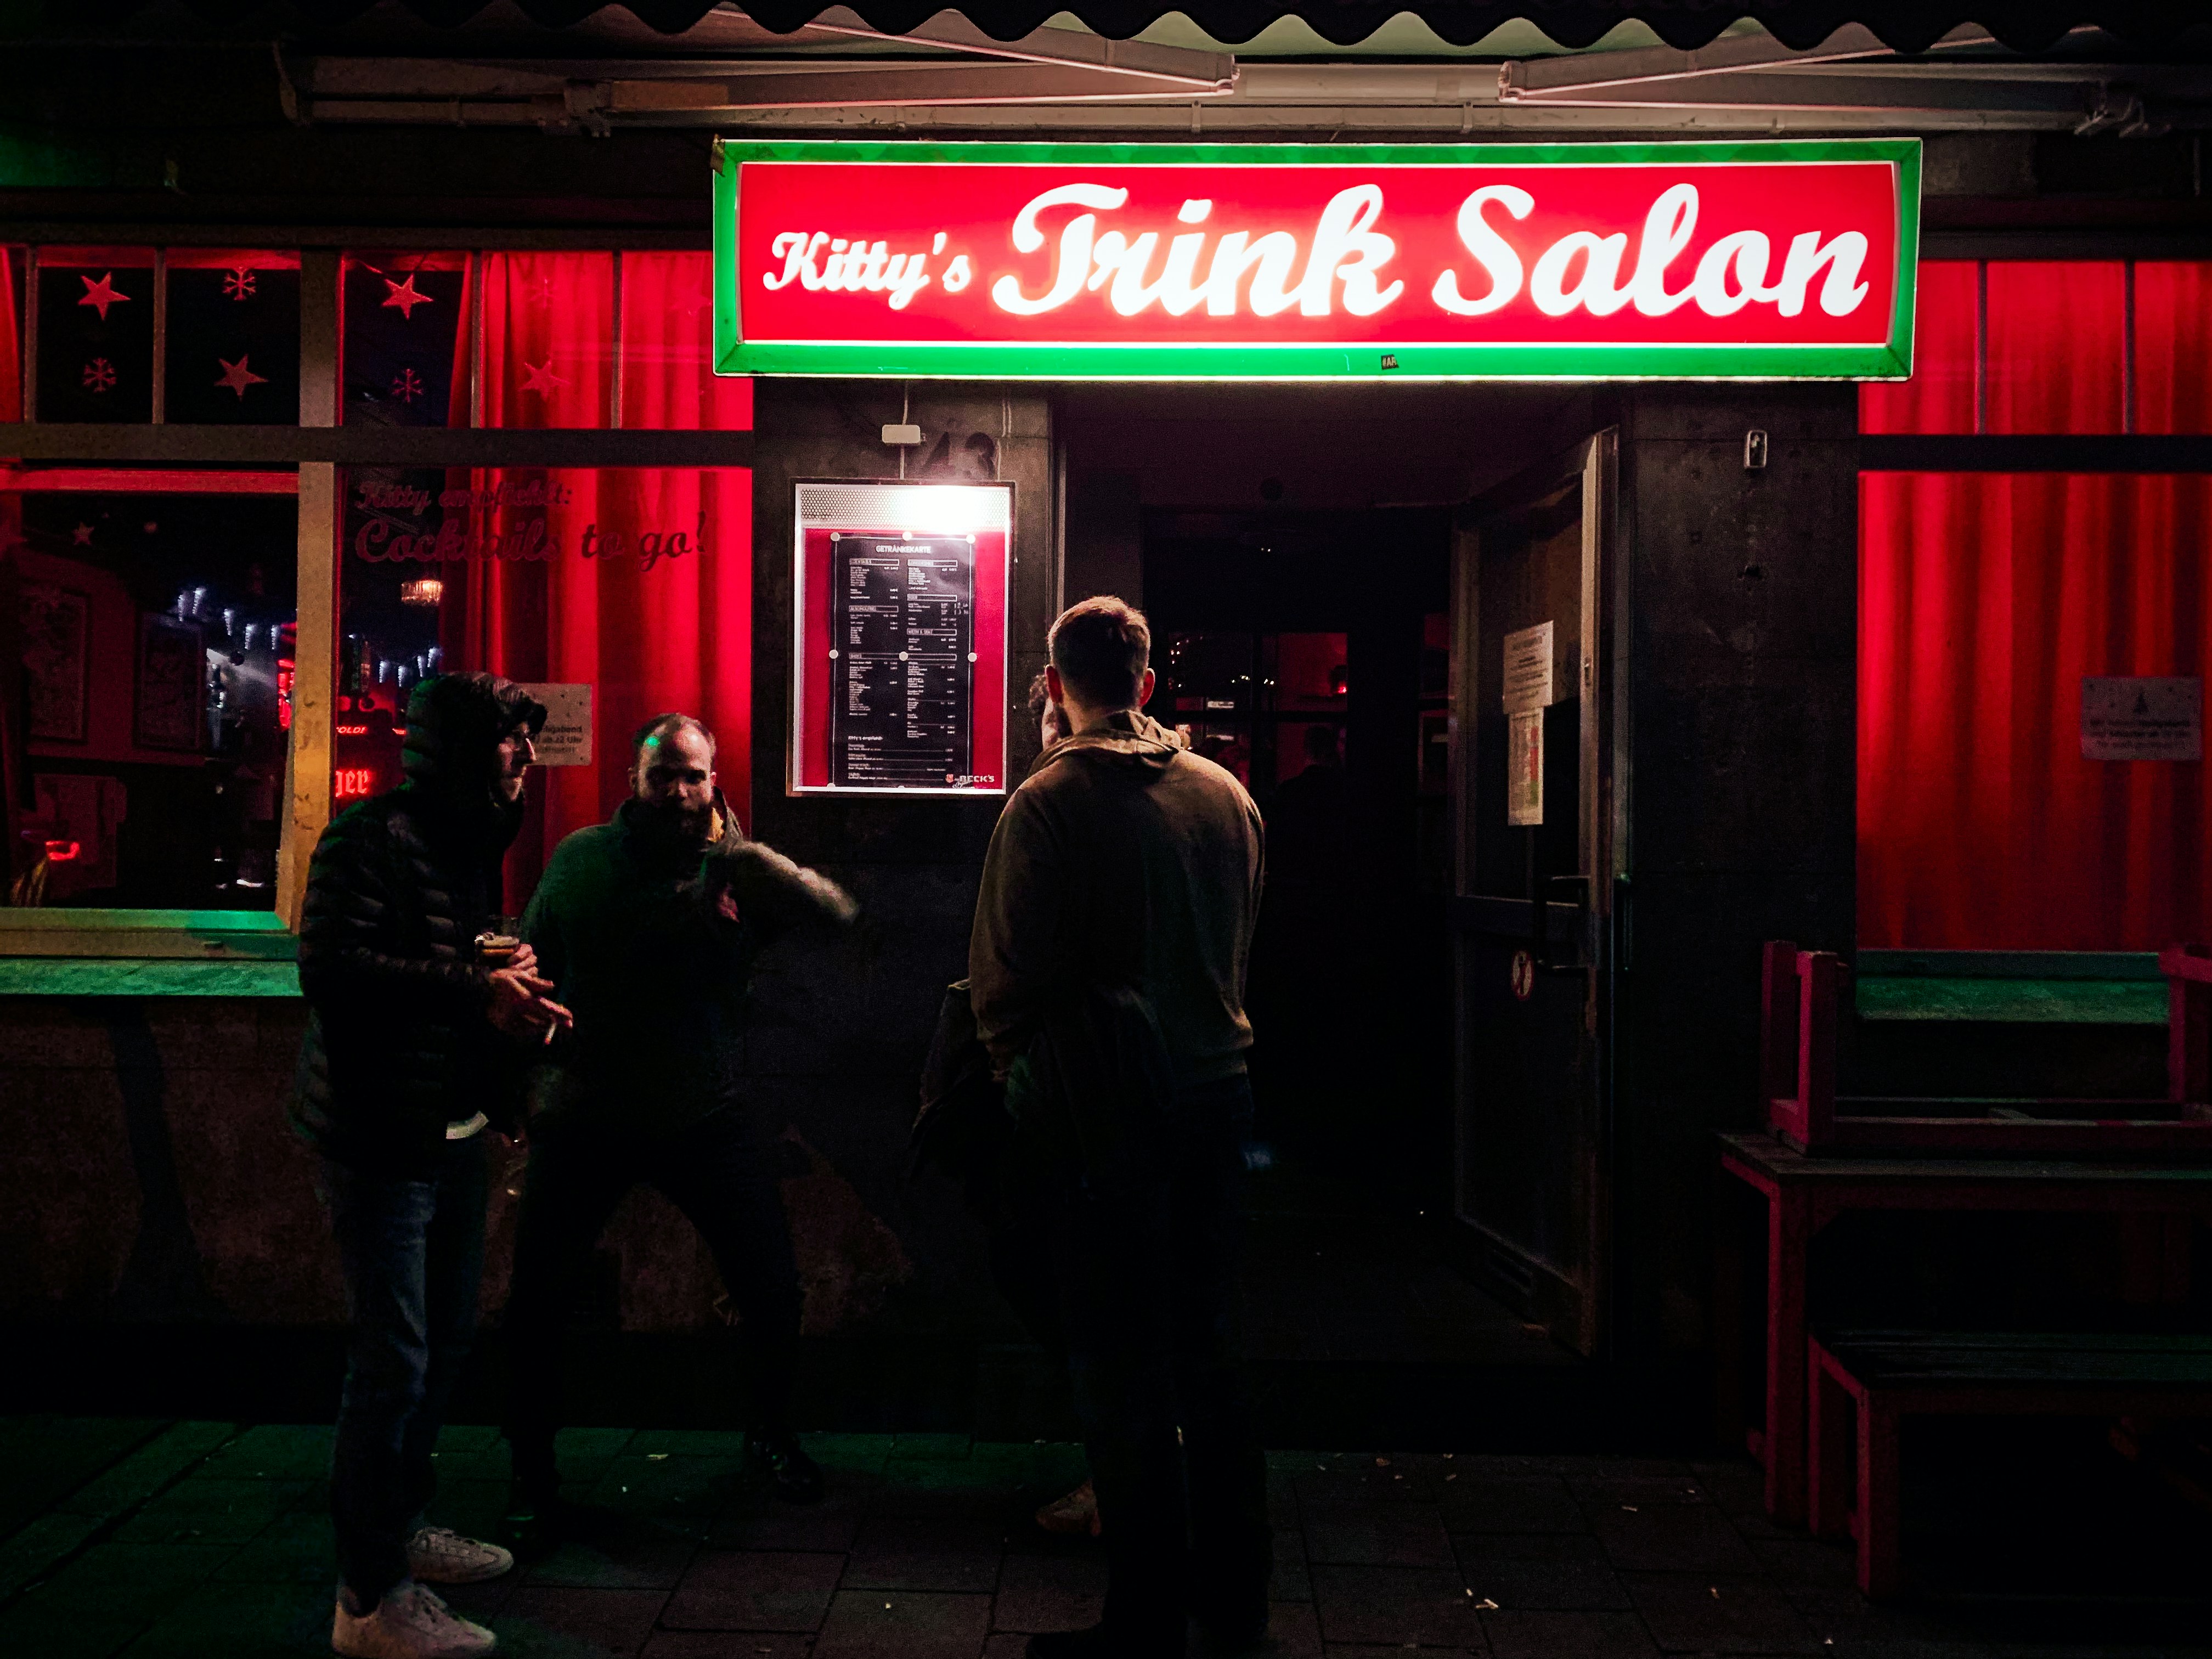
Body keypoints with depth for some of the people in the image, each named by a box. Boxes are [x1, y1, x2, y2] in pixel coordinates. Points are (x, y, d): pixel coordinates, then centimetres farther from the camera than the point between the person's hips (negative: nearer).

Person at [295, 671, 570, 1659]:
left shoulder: (472, 845, 14)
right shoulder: (374, 838, -14)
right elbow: (330, 966, -26)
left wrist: (515, 998, 5)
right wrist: (475, 990, -27)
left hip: (454, 1133, 9)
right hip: (380, 1140, -9)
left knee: (446, 1342, 18)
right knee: (392, 1361, -5)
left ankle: (401, 1528, 37)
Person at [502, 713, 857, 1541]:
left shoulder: (740, 870, -5)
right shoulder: (581, 861, 1)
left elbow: (838, 912, -20)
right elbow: (534, 967, 11)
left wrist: (739, 851, -30)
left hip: (709, 1119, -1)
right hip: (588, 1117, 1)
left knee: (774, 1292, 2)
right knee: (536, 1300, 0)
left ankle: (771, 1434, 30)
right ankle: (533, 1473, 23)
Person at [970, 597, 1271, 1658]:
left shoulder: (1047, 804, -12)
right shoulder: (1226, 793, 6)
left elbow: (1006, 974, -12)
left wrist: (1015, 1066, 5)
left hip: (1102, 1106, -6)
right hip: (1214, 1092, 6)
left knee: (1122, 1372, 3)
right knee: (1208, 1353, 17)